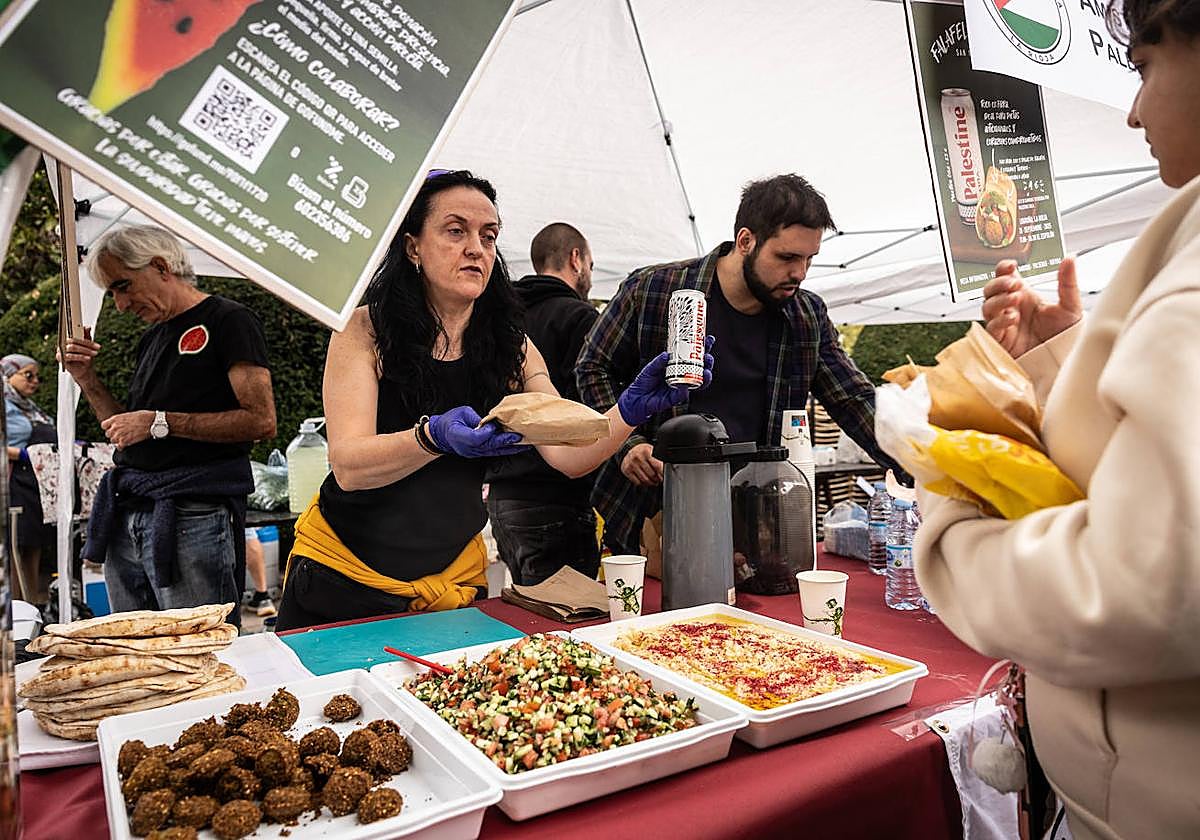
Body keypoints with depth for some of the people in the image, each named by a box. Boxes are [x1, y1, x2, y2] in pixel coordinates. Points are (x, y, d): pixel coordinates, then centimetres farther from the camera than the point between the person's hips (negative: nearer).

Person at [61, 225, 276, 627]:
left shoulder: (229, 320, -4)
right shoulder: (151, 337, 20)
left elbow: (261, 421, -15)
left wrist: (160, 423, -14)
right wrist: (88, 380, 10)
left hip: (194, 517, -8)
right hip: (126, 518, 8)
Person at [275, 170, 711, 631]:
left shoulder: (510, 345, 0)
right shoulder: (366, 329, -10)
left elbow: (567, 455, -11)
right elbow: (348, 466, -22)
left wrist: (631, 409, -28)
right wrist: (435, 437, -40)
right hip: (342, 573, -2)